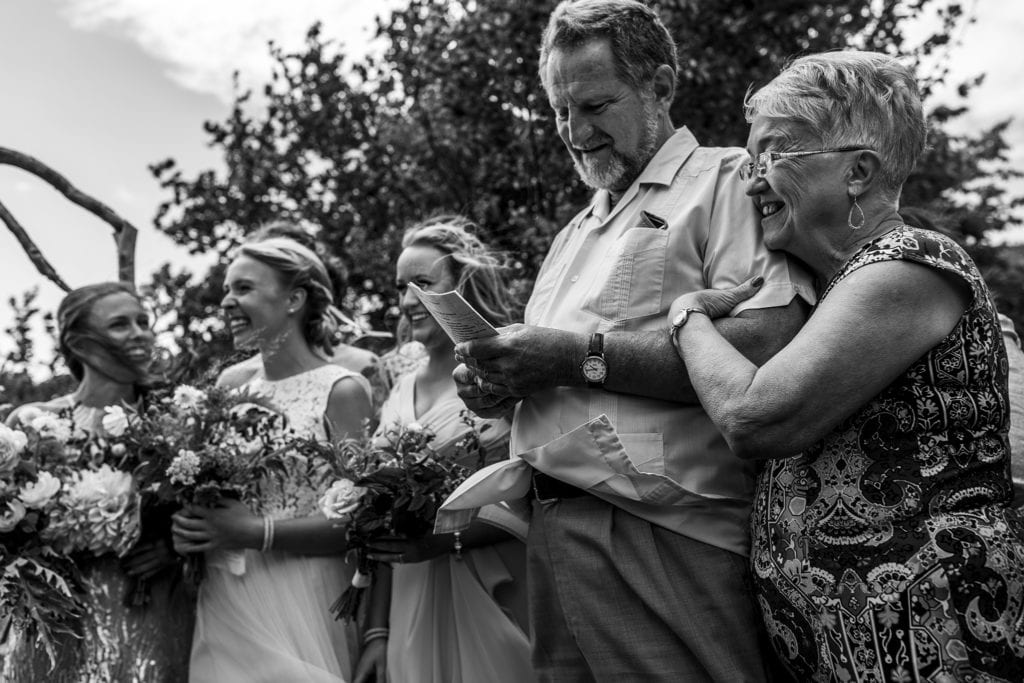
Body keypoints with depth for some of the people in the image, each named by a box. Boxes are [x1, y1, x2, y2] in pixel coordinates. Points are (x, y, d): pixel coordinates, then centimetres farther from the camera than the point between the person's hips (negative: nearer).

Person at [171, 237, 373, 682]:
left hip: (301, 602, -5)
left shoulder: (341, 391, -7)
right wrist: (190, 530, -3)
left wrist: (255, 533, -20)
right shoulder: (231, 387, 8)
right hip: (223, 601, 5)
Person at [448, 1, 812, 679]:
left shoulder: (729, 179, -1)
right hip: (554, 533, 7)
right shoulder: (576, 233, 25)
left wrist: (580, 357, -15)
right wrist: (500, 382, 4)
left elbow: (769, 347, -18)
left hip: (666, 536, -7)